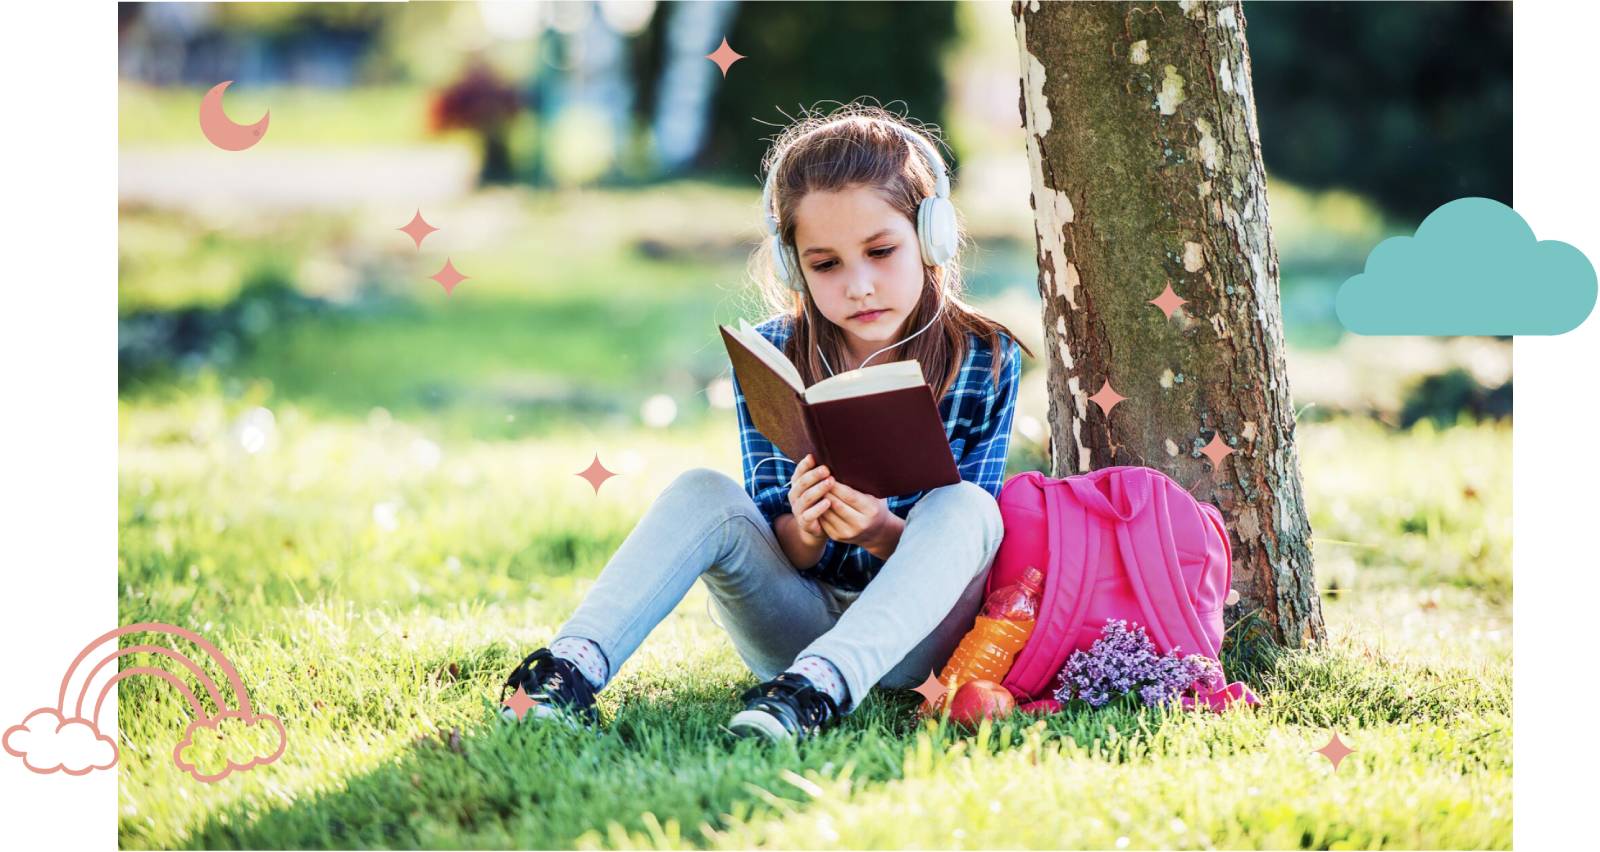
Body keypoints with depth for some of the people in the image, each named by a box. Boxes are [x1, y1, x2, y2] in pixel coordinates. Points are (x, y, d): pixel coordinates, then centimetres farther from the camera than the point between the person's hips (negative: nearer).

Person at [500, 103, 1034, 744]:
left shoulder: (986, 361, -7)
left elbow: (964, 540, -9)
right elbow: (785, 556, -5)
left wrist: (883, 533, -31)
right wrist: (805, 530, -30)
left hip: (913, 637, -1)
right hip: (797, 619, 1)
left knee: (962, 506, -30)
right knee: (704, 492, -22)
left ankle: (818, 689, -49)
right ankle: (572, 669, -39)